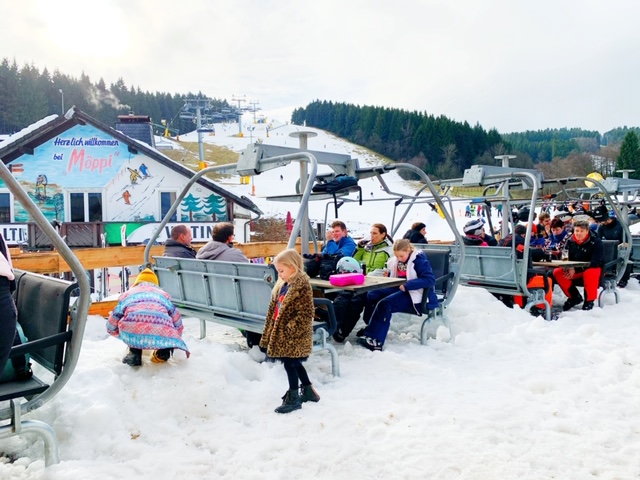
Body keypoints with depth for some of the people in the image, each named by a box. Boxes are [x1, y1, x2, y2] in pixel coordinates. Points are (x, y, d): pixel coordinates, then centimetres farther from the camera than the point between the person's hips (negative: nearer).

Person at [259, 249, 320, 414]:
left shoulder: (301, 286, -18)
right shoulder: (282, 285, 10)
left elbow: (306, 313, -21)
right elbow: (274, 310, 16)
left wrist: (291, 329, -24)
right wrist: (271, 331, 14)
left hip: (294, 336, -9)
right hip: (282, 333, 9)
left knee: (290, 364, -1)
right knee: (295, 364, 18)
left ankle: (293, 398, 12)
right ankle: (308, 391, 33)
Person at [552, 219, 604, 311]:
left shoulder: (596, 242, -15)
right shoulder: (570, 241, -1)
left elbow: (595, 262, -22)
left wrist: (575, 269, -30)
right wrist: (567, 267, -20)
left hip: (592, 268, -5)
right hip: (573, 269, 5)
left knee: (590, 273, -39)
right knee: (557, 272, -16)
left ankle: (589, 300, -17)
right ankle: (574, 297, 0)